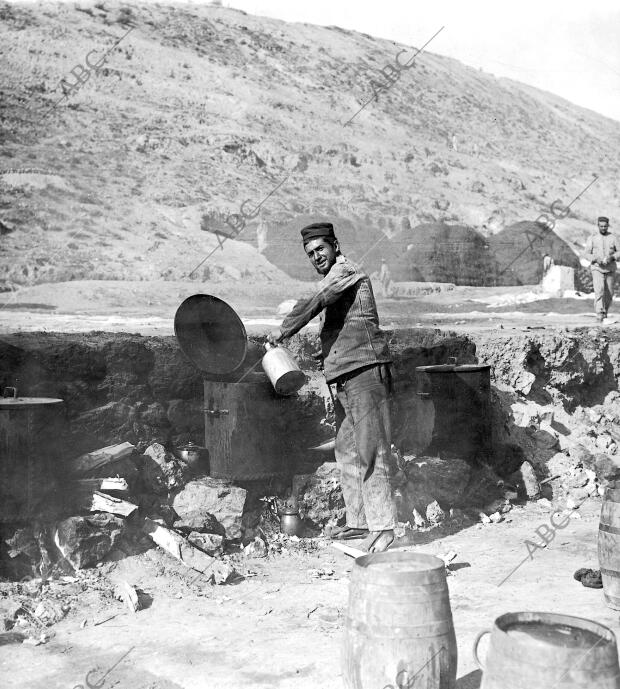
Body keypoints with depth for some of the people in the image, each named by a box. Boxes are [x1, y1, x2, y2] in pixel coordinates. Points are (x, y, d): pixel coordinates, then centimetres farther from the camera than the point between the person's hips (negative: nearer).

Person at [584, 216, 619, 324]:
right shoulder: (592, 238, 0)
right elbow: (587, 254, -2)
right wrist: (596, 259, -21)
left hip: (610, 269, 3)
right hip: (597, 269, -3)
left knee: (609, 294, 7)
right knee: (599, 291, -19)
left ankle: (604, 314, 25)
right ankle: (600, 316, -27)